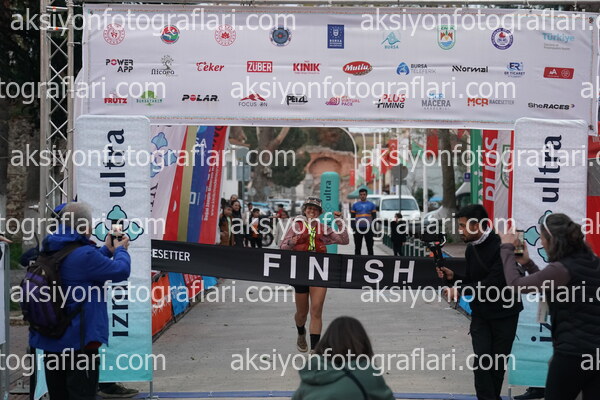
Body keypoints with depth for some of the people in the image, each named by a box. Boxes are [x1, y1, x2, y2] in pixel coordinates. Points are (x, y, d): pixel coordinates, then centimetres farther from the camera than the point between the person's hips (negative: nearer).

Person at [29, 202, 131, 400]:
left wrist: (107, 250, 23)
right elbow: (121, 271, -13)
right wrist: (120, 250, 7)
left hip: (49, 341, 8)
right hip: (78, 342, -8)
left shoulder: (48, 252, 6)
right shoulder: (84, 254, -21)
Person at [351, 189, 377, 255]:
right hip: (358, 228, 0)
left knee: (370, 246, 3)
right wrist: (353, 228, -2)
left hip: (368, 228, 0)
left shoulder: (371, 205, 6)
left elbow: (374, 217, 6)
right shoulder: (355, 205, 6)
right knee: (358, 246, 5)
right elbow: (352, 217, 6)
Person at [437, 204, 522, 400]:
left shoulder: (500, 246, -20)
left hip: (504, 313, -5)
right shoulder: (471, 248, 5)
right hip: (480, 313, 5)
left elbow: (493, 283, -27)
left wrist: (460, 290, -24)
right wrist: (453, 277, -4)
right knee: (482, 360, -8)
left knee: (498, 362, 7)